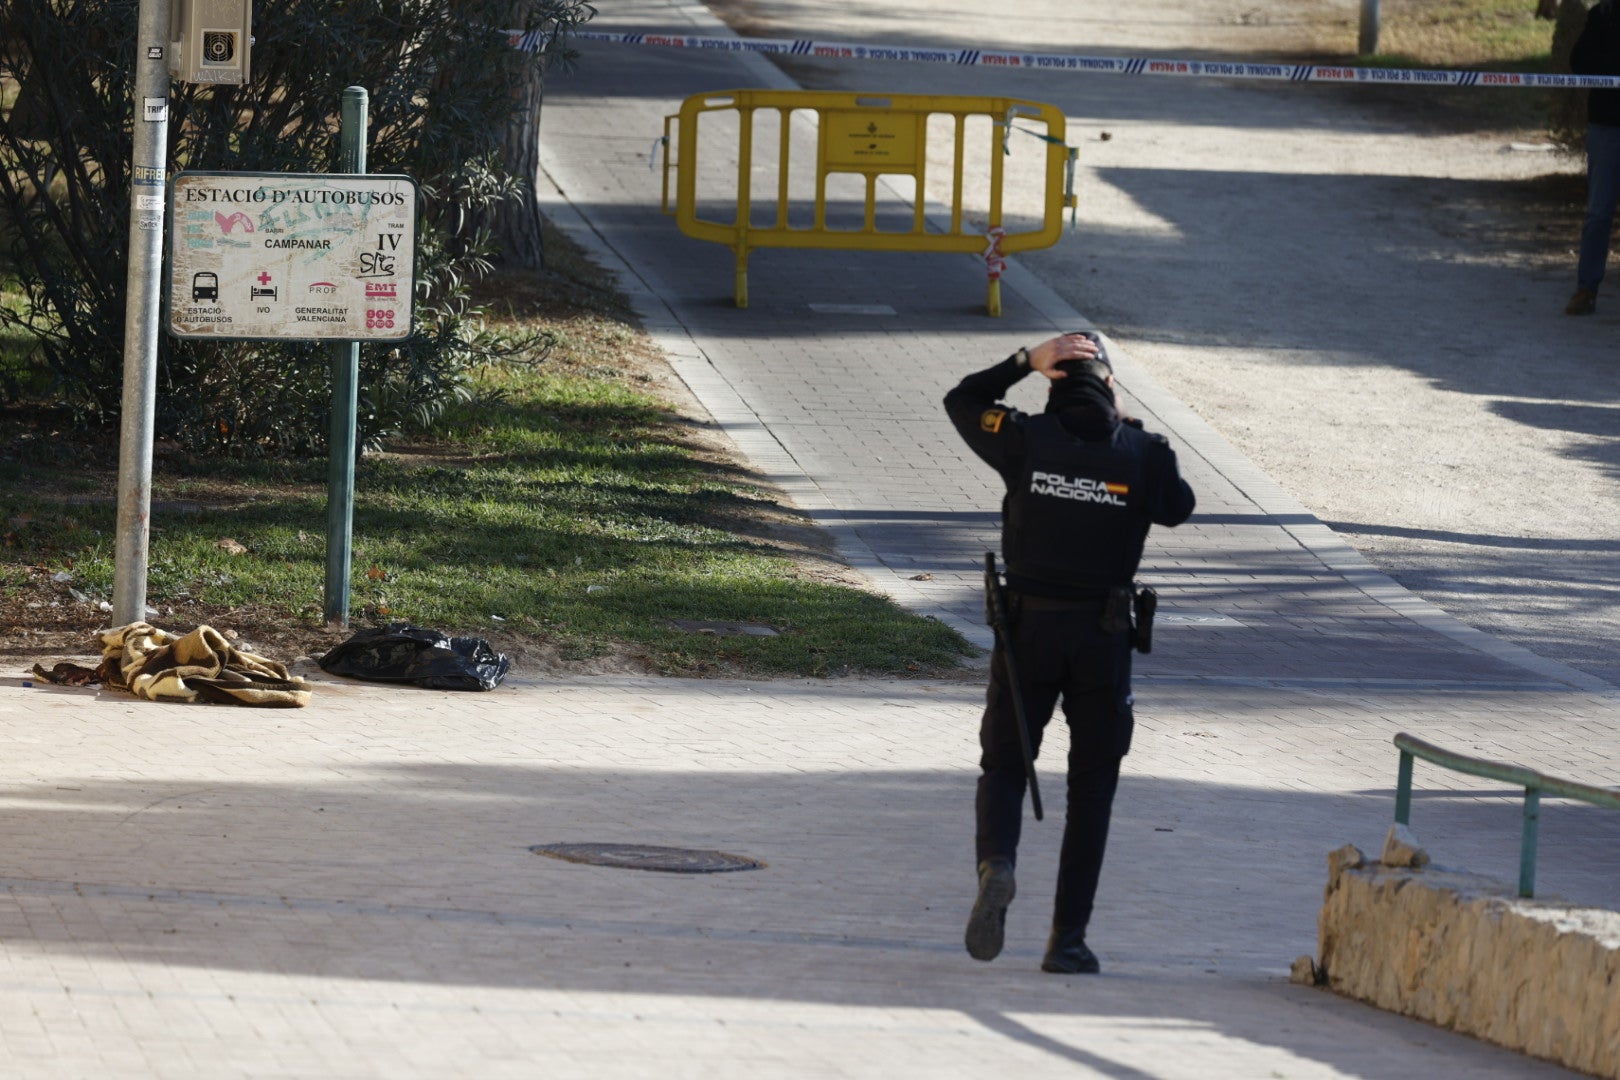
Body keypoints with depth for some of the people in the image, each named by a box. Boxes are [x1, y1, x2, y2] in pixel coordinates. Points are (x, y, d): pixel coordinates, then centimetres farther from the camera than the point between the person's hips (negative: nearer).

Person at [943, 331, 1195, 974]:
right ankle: (1068, 938, 4)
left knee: (1003, 766, 12)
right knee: (1091, 788, 9)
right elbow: (1178, 508, 16)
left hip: (1029, 629, 0)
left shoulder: (1026, 441, -6)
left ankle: (996, 863, -20)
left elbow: (962, 400, 13)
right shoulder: (1141, 454, -5)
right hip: (1103, 634, 0)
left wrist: (1025, 361, 5)